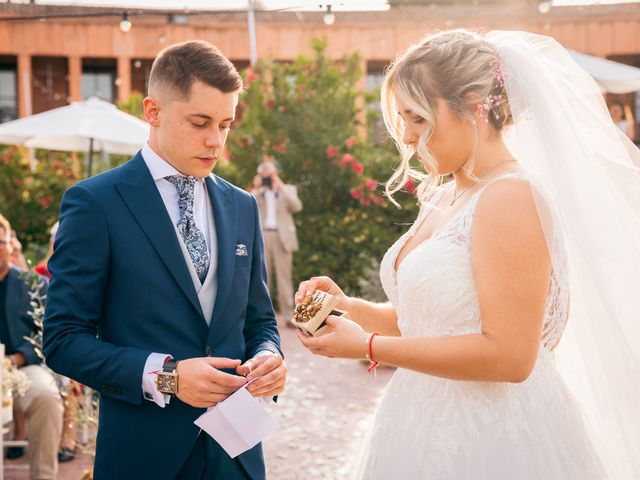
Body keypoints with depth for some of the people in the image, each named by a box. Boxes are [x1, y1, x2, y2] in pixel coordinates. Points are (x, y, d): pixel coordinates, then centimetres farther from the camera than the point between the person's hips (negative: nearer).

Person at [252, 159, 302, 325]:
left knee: (284, 277, -6)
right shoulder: (256, 193, 16)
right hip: (262, 237, 2)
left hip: (282, 237, -2)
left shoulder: (289, 189, 12)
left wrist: (281, 187, -11)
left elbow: (297, 206, -7)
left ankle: (288, 316, -7)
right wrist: (259, 188, -7)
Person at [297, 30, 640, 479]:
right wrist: (349, 307, 0)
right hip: (431, 427, 8)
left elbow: (508, 355, -24)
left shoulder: (511, 196, -18)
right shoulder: (442, 201, 8)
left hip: (491, 442, -8)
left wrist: (367, 346, -19)